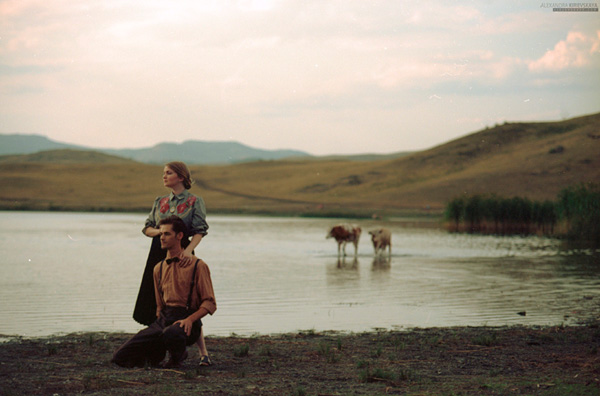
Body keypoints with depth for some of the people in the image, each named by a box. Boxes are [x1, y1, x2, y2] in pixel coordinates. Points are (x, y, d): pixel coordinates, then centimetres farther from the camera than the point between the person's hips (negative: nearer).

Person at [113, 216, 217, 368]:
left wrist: (190, 319, -18)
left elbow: (210, 303, -4)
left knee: (170, 334, -44)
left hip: (186, 322, -5)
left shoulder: (197, 265, 0)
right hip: (163, 320, 5)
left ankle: (178, 356, -8)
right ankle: (157, 353, 18)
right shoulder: (158, 268, 18)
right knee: (121, 357, -10)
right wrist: (159, 324, 13)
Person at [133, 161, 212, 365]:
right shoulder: (160, 202, 15)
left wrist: (189, 249, -28)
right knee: (158, 305, 4)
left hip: (181, 252, -5)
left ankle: (203, 353, -3)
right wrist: (160, 231, -10)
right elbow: (147, 228, 13)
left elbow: (200, 230, -10)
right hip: (159, 253, 5)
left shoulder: (194, 201, 0)